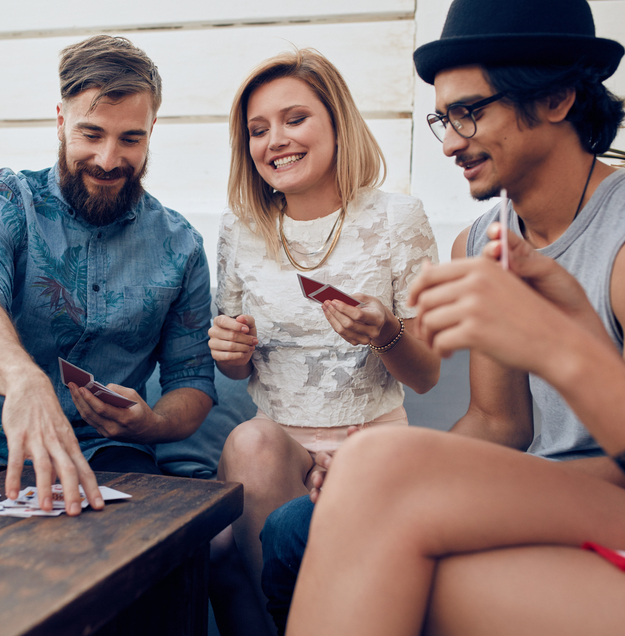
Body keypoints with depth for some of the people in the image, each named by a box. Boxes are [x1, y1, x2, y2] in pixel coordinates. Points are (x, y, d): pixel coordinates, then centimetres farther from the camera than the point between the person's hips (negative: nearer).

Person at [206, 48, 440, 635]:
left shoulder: (397, 220, -3)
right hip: (272, 443, 3)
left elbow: (426, 376, 0)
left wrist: (385, 335, -22)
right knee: (251, 442, -33)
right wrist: (230, 353, -9)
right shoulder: (241, 228, 6)